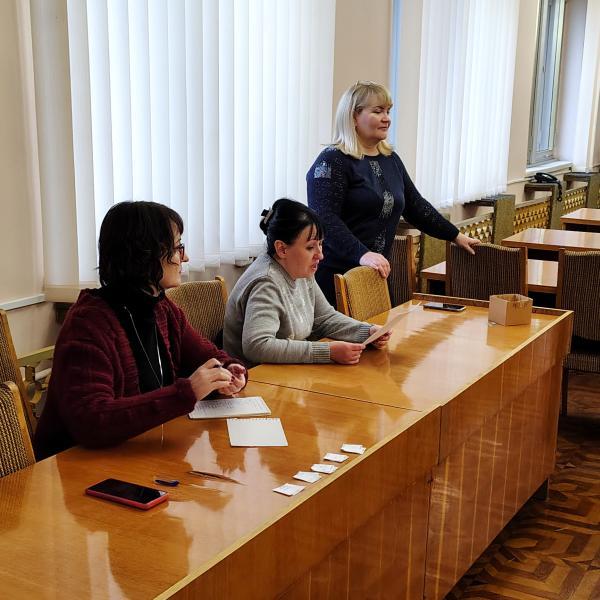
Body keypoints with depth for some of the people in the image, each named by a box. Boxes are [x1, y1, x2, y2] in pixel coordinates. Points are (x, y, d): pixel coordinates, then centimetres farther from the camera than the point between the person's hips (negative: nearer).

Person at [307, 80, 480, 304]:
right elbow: (324, 219, -21)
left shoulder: (391, 160, 14)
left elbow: (416, 206, 21)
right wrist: (362, 254, -31)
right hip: (335, 275, -7)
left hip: (376, 274, 7)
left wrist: (456, 236, 19)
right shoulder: (333, 161, -10)